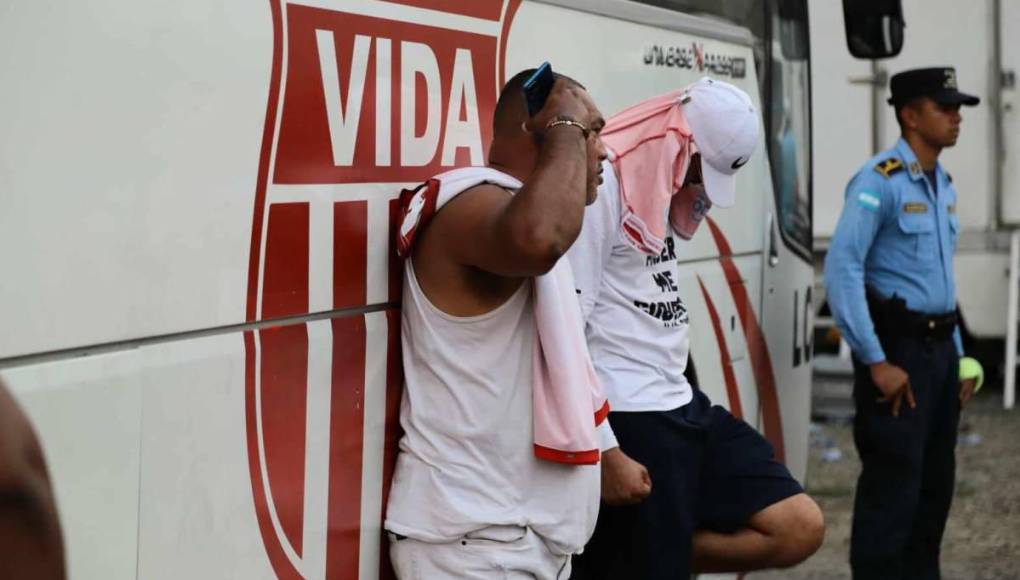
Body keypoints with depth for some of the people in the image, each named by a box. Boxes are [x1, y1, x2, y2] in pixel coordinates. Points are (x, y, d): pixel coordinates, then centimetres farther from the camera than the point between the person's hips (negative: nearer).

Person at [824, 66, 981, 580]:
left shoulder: (941, 184, 15)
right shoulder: (879, 182, -12)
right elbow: (841, 271, -19)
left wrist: (958, 354, 16)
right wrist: (875, 362, -20)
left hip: (939, 348, 8)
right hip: (899, 349, -8)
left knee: (935, 485, 13)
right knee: (894, 486, -7)